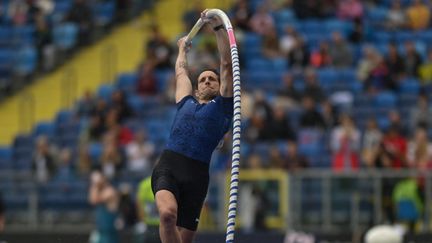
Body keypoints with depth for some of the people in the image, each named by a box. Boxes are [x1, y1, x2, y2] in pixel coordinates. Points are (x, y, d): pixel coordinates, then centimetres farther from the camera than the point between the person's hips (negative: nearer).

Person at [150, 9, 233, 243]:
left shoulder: (222, 105, 17)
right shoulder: (186, 102, 25)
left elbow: (227, 65, 12)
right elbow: (181, 71, 43)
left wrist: (218, 28, 9)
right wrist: (182, 49, 58)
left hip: (196, 173, -1)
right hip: (167, 165, 1)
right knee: (167, 214, -29)